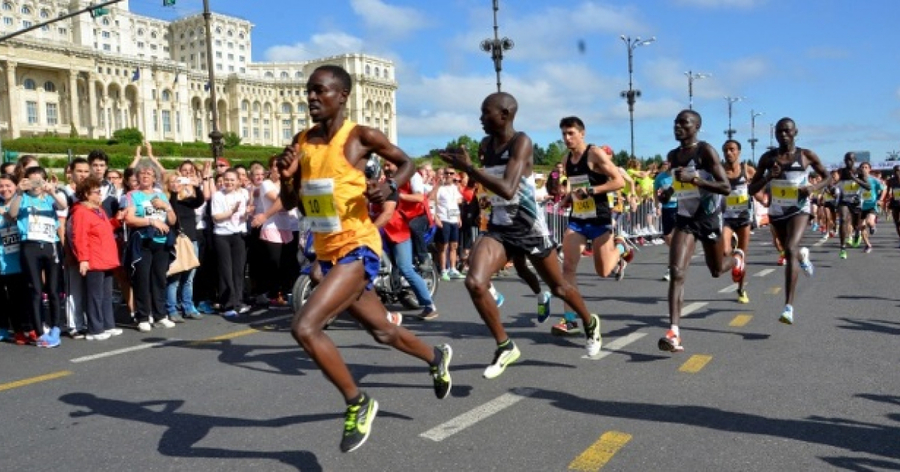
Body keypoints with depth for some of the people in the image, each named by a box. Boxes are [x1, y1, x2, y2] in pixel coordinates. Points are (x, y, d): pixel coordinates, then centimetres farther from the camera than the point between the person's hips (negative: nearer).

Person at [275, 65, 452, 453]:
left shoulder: (361, 136, -10)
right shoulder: (301, 142, 7)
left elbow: (406, 163, 5)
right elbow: (289, 203, 12)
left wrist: (390, 186, -16)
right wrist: (287, 176, -9)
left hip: (358, 248, -7)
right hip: (327, 252, 7)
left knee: (304, 327, -21)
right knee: (381, 331, 21)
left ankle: (358, 403, -1)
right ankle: (437, 357, 49)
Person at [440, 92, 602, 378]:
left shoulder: (521, 142, -19)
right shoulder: (485, 145, 2)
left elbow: (508, 190, -32)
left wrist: (467, 168, -31)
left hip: (530, 228, -5)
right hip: (498, 229, 5)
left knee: (559, 287, 14)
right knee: (474, 283, -18)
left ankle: (590, 324, 46)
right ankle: (505, 347, 0)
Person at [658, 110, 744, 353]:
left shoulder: (706, 151, -14)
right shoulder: (673, 156, 4)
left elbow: (726, 187, -21)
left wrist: (694, 178, -32)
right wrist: (668, 191, 4)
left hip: (709, 218, -4)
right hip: (684, 219, 4)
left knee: (717, 270, 18)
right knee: (677, 273, -15)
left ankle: (737, 258, 56)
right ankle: (674, 333, -20)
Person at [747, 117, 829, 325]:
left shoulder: (806, 155, -4)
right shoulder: (768, 157, 0)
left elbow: (827, 177, 9)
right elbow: (751, 189, 0)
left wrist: (814, 187, -13)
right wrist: (768, 177, -19)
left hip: (799, 210, -4)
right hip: (776, 212, 4)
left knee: (790, 249, -25)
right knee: (790, 252, 21)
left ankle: (789, 307, -27)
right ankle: (802, 255, 64)